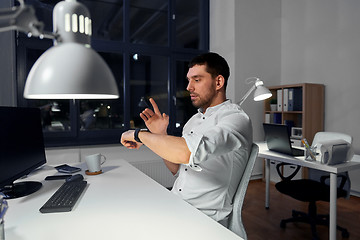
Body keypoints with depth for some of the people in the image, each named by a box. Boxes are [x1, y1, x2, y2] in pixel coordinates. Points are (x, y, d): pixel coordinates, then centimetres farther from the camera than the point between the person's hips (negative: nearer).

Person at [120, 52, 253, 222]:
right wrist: (160, 136, -1)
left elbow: (186, 152, -33)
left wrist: (139, 135, -18)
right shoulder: (194, 120, 11)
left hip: (205, 216, -6)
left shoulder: (237, 119, -15)